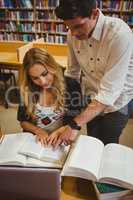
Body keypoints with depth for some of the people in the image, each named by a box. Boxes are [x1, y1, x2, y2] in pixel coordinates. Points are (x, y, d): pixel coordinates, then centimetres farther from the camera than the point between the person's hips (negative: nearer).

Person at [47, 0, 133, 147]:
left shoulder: (120, 34, -31)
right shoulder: (73, 34, -13)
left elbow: (109, 92, -33)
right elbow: (72, 72, 2)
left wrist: (73, 126, -36)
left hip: (115, 103, -4)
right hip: (91, 100, 4)